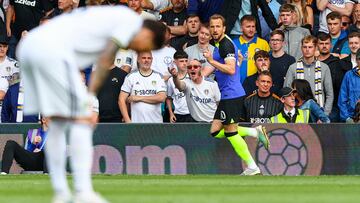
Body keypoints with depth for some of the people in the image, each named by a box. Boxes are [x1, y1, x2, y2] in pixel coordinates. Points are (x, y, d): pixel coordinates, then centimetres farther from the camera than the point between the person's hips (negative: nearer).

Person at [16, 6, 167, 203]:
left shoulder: (110, 16, 31)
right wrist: (89, 99, -1)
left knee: (57, 122, 16)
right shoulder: (132, 19, 6)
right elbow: (105, 61, -2)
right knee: (82, 120, -4)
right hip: (52, 49, -9)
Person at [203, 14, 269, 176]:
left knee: (230, 132, -5)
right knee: (215, 131, 9)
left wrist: (212, 61, -25)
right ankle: (255, 132, 7)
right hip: (226, 95, 10)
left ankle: (252, 167, -1)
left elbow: (231, 70, -25)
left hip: (231, 94, -10)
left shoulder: (226, 44, -14)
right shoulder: (219, 44, 16)